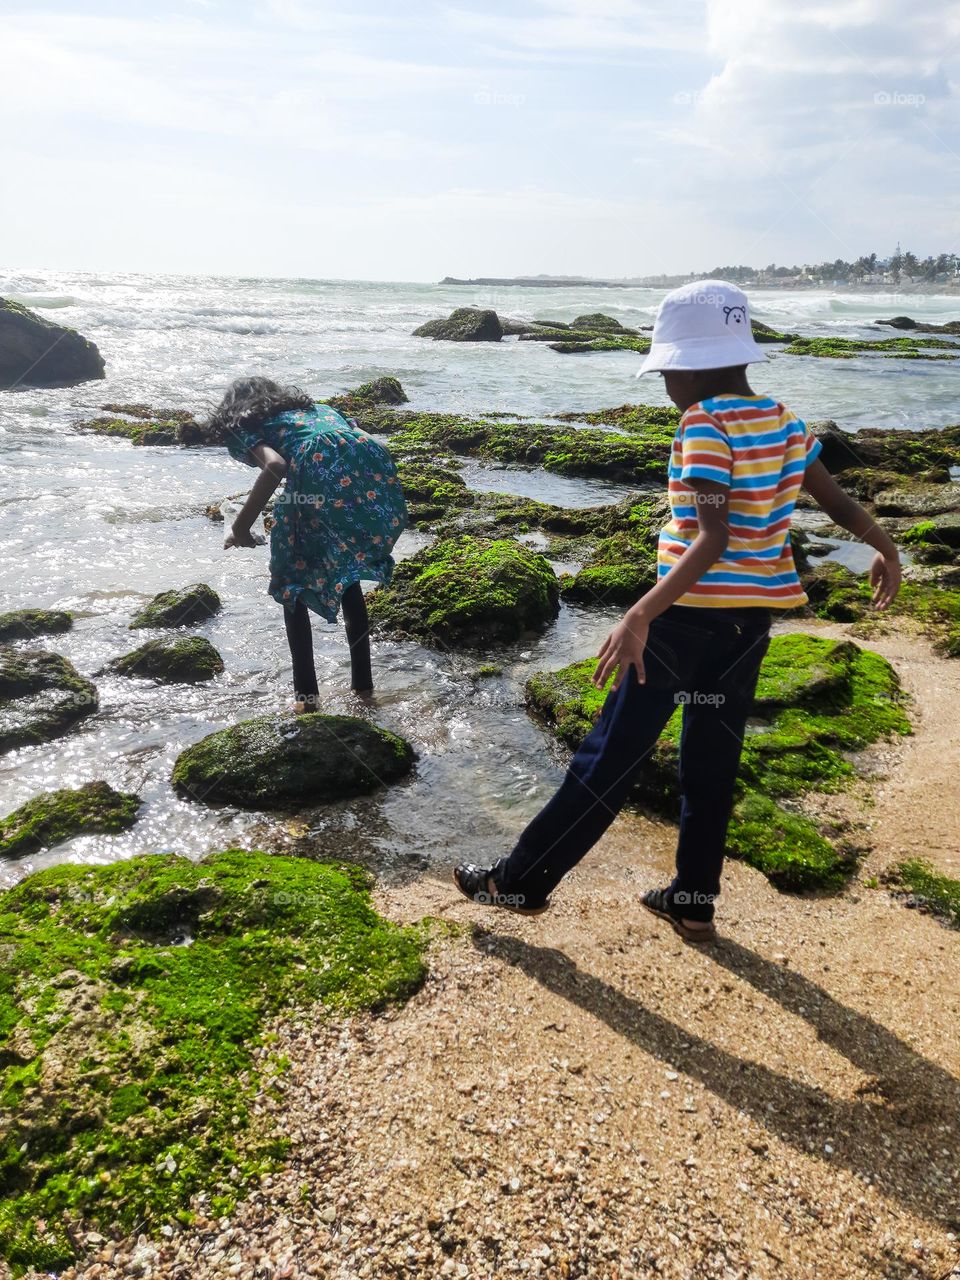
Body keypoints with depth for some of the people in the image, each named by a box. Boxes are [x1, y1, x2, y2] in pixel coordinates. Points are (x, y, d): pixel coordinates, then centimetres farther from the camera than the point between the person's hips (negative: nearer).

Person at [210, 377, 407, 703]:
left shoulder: (243, 427, 21)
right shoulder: (317, 407, 39)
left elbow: (275, 466, -1)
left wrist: (241, 526, 6)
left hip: (319, 470, -5)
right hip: (375, 466, 6)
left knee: (291, 584, 16)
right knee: (347, 572, 28)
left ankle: (307, 693, 12)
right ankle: (362, 679, 30)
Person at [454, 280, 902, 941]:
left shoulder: (705, 423, -15)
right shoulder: (784, 419, 7)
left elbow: (713, 539, -25)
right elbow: (837, 500, 16)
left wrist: (640, 616, -31)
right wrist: (885, 548, 34)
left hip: (690, 612, -7)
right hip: (752, 615, 7)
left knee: (611, 757, 0)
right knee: (713, 761, 15)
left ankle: (521, 881, 12)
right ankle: (694, 903, 26)